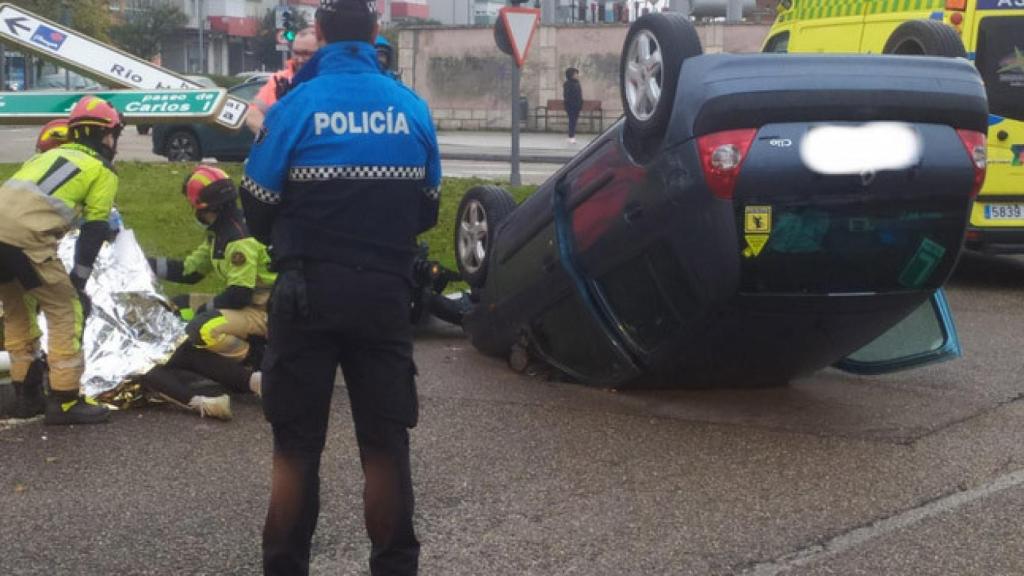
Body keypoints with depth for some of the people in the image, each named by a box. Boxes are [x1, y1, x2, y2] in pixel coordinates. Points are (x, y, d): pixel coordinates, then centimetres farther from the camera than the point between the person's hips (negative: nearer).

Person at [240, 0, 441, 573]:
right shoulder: (412, 108, 0)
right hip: (386, 294, 2)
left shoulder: (297, 106, -9)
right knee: (385, 444, 10)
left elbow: (258, 207, -4)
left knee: (296, 448, 7)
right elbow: (427, 209, 8)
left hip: (309, 293, -2)